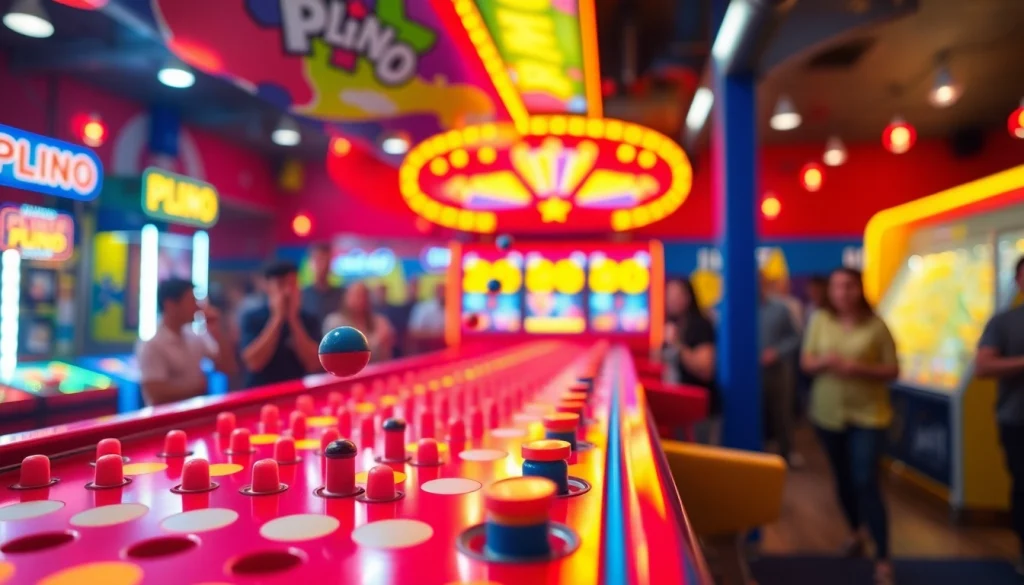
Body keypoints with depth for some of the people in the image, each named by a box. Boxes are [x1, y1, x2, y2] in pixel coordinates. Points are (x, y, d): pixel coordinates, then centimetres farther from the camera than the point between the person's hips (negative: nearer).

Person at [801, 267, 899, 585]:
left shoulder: (876, 325, -9)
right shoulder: (821, 320, -1)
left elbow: (893, 370, -5)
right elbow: (806, 362, 4)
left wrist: (860, 369, -21)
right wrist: (824, 362, -18)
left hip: (868, 414, -3)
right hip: (829, 413, 3)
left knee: (866, 483, -10)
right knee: (843, 479, 16)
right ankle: (856, 532, 40)